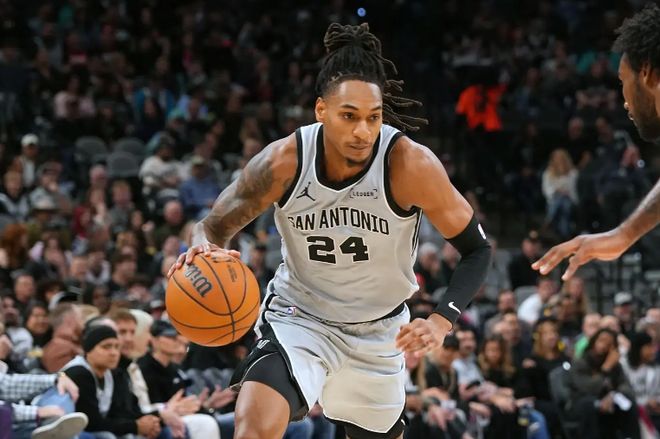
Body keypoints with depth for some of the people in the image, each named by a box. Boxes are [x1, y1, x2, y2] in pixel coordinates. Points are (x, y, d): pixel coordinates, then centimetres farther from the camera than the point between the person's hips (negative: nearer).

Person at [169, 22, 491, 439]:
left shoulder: (410, 165, -25)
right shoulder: (284, 162, -23)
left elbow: (477, 249, -15)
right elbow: (215, 226, -8)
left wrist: (442, 321, -31)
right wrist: (206, 252, -34)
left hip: (379, 329, 2)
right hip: (300, 315, -1)